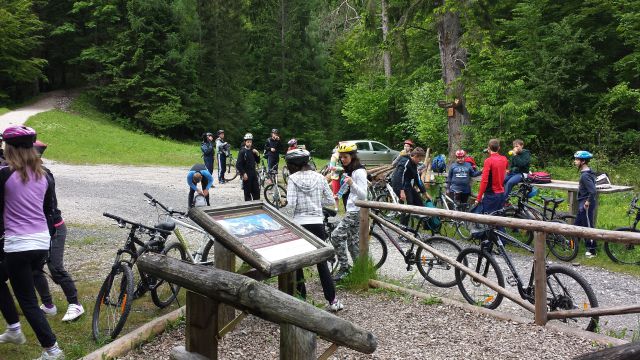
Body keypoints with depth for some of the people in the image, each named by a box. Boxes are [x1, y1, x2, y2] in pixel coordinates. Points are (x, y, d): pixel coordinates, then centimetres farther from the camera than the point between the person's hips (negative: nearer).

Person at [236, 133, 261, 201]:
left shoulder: (252, 150, 9)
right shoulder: (242, 151, -10)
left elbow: (257, 161, 14)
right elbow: (238, 164, -13)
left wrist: (257, 154, -3)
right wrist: (243, 173, -18)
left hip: (253, 173, 6)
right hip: (246, 175, -6)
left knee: (256, 190, 7)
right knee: (247, 191, 2)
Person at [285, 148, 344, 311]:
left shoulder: (293, 178, -7)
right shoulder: (319, 177, 2)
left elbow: (291, 204, -15)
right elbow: (330, 200, 6)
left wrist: (294, 205, 6)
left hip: (299, 224, -3)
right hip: (317, 224, 3)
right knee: (322, 263, 12)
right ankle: (333, 301, 11)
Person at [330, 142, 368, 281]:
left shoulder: (359, 171, -16)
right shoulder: (349, 171, 14)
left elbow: (363, 195, -23)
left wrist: (352, 184, -38)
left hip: (356, 211, -10)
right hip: (351, 210, 10)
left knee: (336, 235, -15)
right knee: (352, 240, 12)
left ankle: (344, 267, -7)